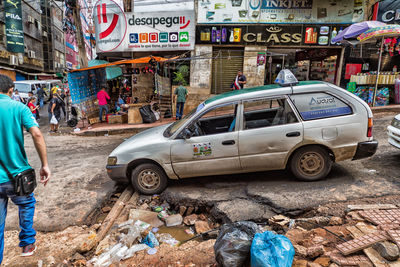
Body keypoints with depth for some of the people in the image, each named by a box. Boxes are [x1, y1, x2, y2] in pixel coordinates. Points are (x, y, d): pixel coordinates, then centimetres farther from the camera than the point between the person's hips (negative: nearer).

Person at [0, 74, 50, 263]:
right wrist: (45, 165, -13)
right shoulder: (19, 108, -7)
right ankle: (27, 243, 32)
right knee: (26, 204, 27)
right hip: (15, 175, -1)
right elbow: (36, 134, -19)